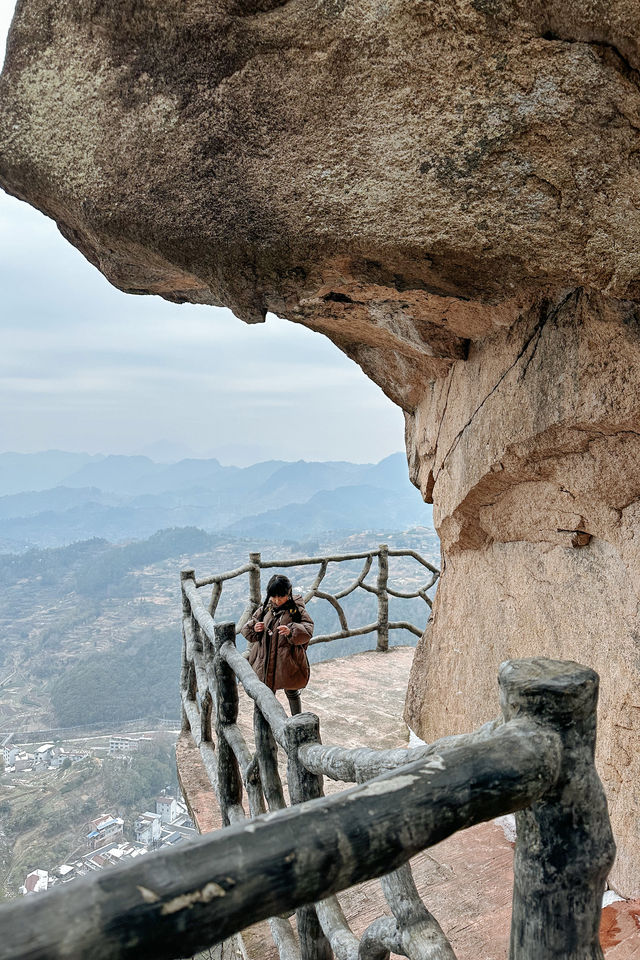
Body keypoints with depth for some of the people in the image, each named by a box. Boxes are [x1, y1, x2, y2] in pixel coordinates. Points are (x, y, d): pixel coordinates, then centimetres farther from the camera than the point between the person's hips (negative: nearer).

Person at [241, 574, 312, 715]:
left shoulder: (297, 610, -8)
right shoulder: (264, 609, 3)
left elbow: (308, 631, -17)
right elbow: (246, 630, 9)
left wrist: (291, 631, -34)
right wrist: (253, 628, -14)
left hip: (288, 663, -3)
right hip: (265, 662, 3)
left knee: (292, 693, 14)